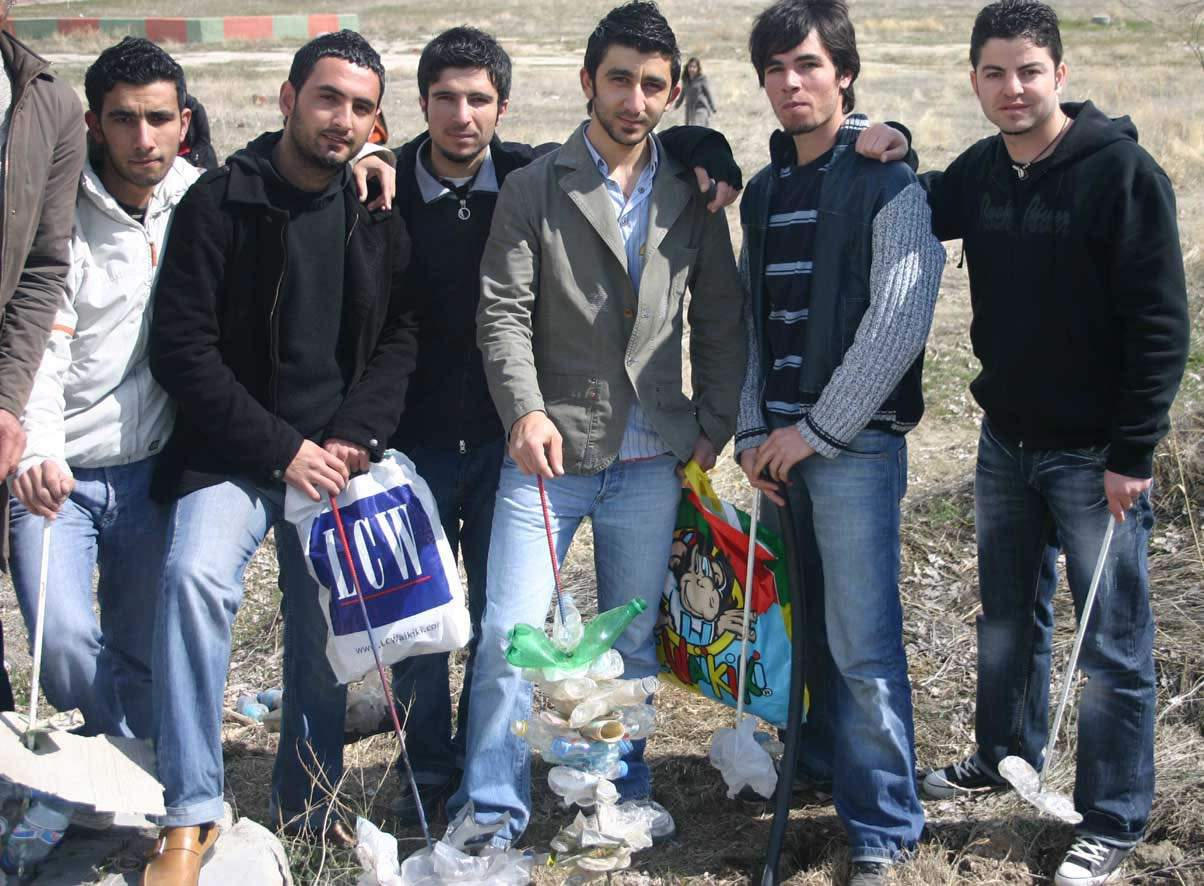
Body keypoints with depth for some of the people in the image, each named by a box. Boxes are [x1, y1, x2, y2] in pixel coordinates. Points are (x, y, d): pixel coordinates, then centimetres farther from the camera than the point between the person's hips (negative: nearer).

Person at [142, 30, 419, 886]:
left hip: (337, 457, 4)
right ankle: (191, 814, -20)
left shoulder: (377, 214, 7)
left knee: (326, 628, 6)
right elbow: (182, 345, -10)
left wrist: (352, 439, -8)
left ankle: (310, 800, 30)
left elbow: (398, 335, 8)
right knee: (196, 574, -28)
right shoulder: (221, 201, -6)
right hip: (235, 452, -4)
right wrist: (281, 448, -14)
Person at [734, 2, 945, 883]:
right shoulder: (765, 191, 15)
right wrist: (755, 431, 7)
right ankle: (827, 762, 33)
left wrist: (817, 429, -13)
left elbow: (898, 323, -13)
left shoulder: (887, 182, -6)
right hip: (787, 440, 6)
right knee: (812, 622, 15)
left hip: (857, 441, -6)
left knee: (864, 643, -8)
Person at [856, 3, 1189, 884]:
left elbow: (1161, 325, -16)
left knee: (1114, 645, 3)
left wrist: (1133, 454, -18)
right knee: (1008, 620, 21)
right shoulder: (978, 172, 4)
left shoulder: (1123, 172, -15)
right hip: (1005, 441, 7)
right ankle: (1006, 755, 41)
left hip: (1094, 455, -6)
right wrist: (888, 162, 0)